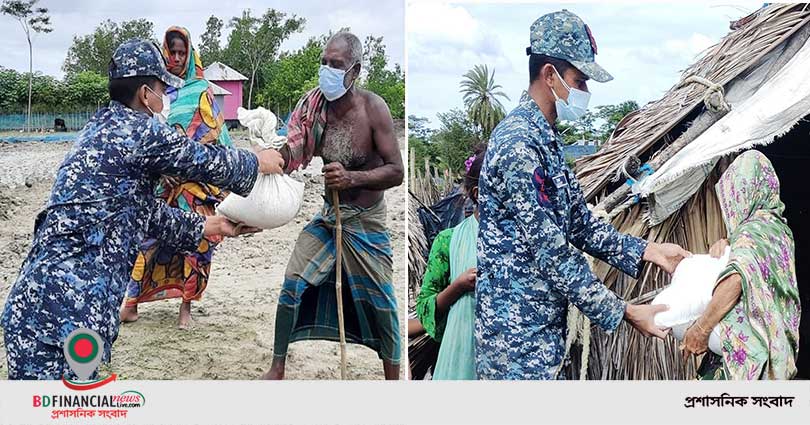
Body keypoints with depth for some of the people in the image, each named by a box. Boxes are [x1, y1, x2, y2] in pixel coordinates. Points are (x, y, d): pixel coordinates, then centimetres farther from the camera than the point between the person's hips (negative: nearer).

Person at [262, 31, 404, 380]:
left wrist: (352, 177, -32)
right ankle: (276, 370, 14)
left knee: (380, 301, 4)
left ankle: (393, 379, 24)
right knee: (292, 284, -4)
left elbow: (396, 171, -19)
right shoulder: (315, 106, -9)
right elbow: (290, 156, -5)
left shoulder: (373, 108, -19)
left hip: (367, 223, -3)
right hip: (327, 217, 3)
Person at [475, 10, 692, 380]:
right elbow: (552, 252, -22)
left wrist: (648, 251, 8)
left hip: (542, 325, 10)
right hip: (516, 333, -10)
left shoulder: (546, 139, 12)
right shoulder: (518, 144, -21)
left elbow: (580, 223, 16)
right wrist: (624, 313, -17)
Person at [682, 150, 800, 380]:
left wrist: (700, 328, -29)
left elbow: (738, 277, -35)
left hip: (744, 350, -9)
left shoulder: (753, 231, -16)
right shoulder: (778, 228, 13)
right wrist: (725, 245, 3)